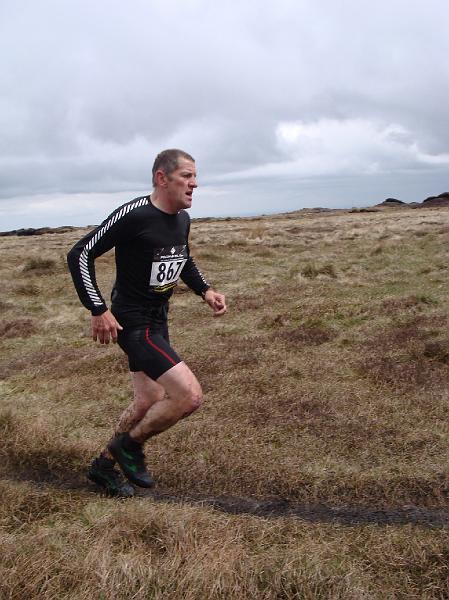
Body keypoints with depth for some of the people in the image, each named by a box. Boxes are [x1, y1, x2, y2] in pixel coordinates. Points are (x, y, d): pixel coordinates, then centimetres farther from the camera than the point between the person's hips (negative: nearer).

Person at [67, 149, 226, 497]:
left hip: (158, 320, 9)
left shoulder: (182, 218, 3)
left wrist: (206, 291, 6)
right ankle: (129, 445, 9)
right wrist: (99, 311, -19)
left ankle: (105, 465, 39)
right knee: (189, 395, -16)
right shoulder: (133, 215, -21)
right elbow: (80, 255, -16)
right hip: (133, 322, -9)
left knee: (149, 403, 18)